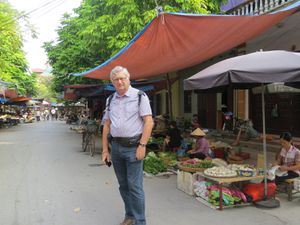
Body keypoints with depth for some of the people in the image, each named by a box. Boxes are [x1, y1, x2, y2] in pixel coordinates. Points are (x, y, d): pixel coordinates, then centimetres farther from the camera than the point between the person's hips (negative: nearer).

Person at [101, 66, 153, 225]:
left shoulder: (140, 96, -5)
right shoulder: (110, 100, 11)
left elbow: (149, 122, -10)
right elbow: (106, 125, 13)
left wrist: (142, 146, -16)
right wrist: (105, 149, 9)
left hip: (133, 146, -5)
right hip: (115, 146, 5)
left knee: (134, 186, -3)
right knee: (123, 185, 14)